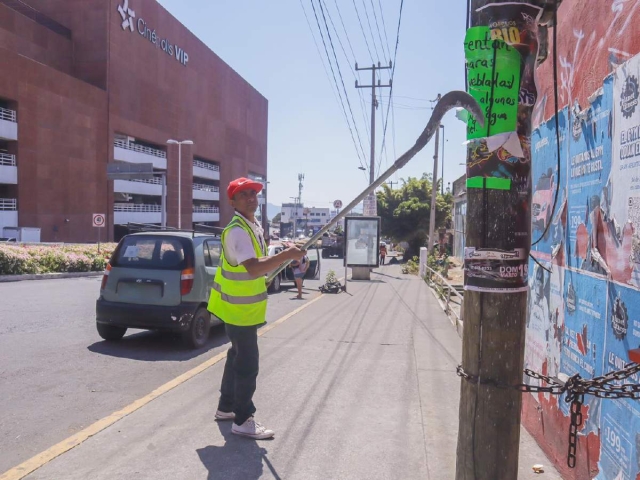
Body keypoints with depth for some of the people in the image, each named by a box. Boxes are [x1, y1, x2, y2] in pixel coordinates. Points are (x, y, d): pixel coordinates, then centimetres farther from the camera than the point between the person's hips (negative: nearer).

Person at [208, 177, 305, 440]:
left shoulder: (254, 226, 10)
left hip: (244, 305, 10)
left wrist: (282, 256, 12)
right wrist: (286, 255, -38)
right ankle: (243, 420, 8)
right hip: (238, 308, -10)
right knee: (247, 363, -4)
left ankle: (226, 406, 34)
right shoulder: (237, 231, -23)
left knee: (238, 356, 20)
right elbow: (253, 268, -36)